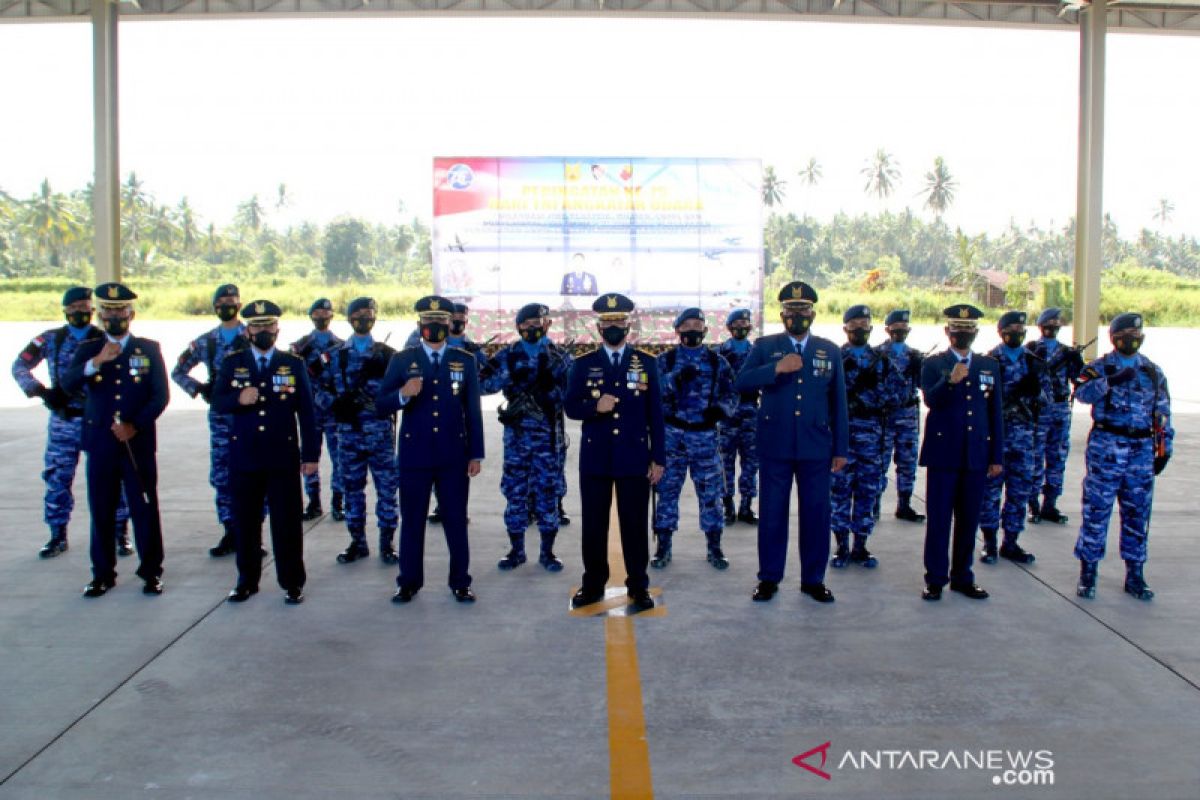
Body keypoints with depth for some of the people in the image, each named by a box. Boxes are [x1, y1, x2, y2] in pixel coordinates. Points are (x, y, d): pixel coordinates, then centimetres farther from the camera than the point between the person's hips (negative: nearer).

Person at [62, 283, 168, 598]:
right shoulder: (88, 350, 8)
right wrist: (97, 362, -23)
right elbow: (68, 385, -8)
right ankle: (103, 574, 17)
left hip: (139, 443, -1)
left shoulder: (149, 349, 5)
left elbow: (161, 395, -2)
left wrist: (136, 425, -12)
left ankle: (151, 572, 12)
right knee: (102, 511, 6)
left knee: (145, 509, 2)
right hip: (100, 444, 1)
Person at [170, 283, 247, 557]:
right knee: (221, 475, 6)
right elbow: (178, 372, 15)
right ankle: (231, 533, 15)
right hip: (221, 415, 4)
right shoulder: (205, 342, 9)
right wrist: (199, 388, 0)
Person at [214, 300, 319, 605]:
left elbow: (306, 412, 3)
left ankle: (292, 583, 13)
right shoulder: (232, 363, 8)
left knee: (287, 522, 2)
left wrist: (311, 454, -1)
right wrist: (238, 399, -20)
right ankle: (247, 581, 23)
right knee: (245, 522, 9)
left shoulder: (294, 364, 4)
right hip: (244, 457, 2)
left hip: (283, 457, -1)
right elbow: (217, 402, 2)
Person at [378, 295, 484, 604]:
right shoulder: (402, 360, 3)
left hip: (454, 457, 0)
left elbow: (473, 410, 5)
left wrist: (476, 454, 1)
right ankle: (409, 582, 20)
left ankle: (460, 582, 17)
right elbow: (381, 405, -1)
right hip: (414, 455, 0)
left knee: (456, 520, 5)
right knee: (412, 520, 7)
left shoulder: (465, 360, 6)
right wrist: (403, 394, -22)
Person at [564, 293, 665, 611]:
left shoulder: (647, 362, 4)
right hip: (595, 458, 1)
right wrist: (594, 407, -18)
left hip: (635, 458, -1)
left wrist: (658, 458, -1)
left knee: (634, 524, 4)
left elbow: (655, 414, 3)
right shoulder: (583, 364, 5)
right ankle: (593, 585, 20)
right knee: (594, 525, 7)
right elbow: (570, 407, 3)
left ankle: (638, 586, 16)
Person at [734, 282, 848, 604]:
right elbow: (741, 383, -10)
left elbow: (838, 404, 8)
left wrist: (841, 448, 6)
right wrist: (776, 369, -23)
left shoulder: (830, 351, 8)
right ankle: (769, 578, 18)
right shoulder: (765, 346, 4)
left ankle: (813, 579, 20)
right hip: (774, 446, -1)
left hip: (816, 448, 1)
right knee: (772, 513, 5)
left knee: (816, 514, 6)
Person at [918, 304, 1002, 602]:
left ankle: (962, 577, 21)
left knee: (968, 520, 9)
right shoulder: (933, 364, 1)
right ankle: (935, 579, 9)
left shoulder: (990, 366, 12)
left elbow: (996, 413, 11)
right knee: (938, 518, 1)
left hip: (976, 455, 3)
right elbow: (930, 400, -16)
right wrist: (950, 381, -35)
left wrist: (997, 456, 8)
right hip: (943, 453, -3)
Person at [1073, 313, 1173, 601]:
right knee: (1096, 509, -2)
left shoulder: (1153, 372, 13)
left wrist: (1164, 449, 11)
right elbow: (1082, 393, -19)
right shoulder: (1099, 368, 1)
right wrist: (1111, 380, -32)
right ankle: (1088, 572, 6)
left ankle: (1135, 574, 19)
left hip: (1142, 450, 4)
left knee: (1138, 513, 9)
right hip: (1106, 449, -4)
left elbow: (1162, 413, 15)